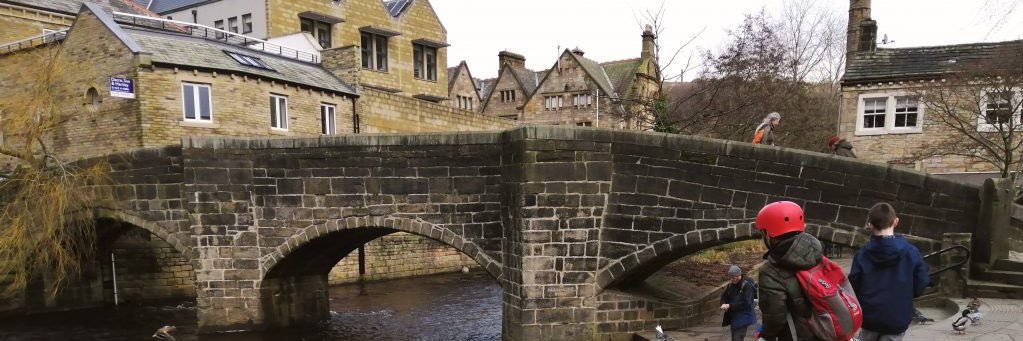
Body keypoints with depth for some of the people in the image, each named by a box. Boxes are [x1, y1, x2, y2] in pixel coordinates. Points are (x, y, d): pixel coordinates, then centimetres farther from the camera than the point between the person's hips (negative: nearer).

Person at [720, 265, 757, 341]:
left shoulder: (747, 285, -17)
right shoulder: (731, 285, 5)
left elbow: (746, 303, -23)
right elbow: (724, 296, 11)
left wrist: (729, 306, -25)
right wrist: (723, 304, -12)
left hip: (743, 317, -8)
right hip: (733, 317, 8)